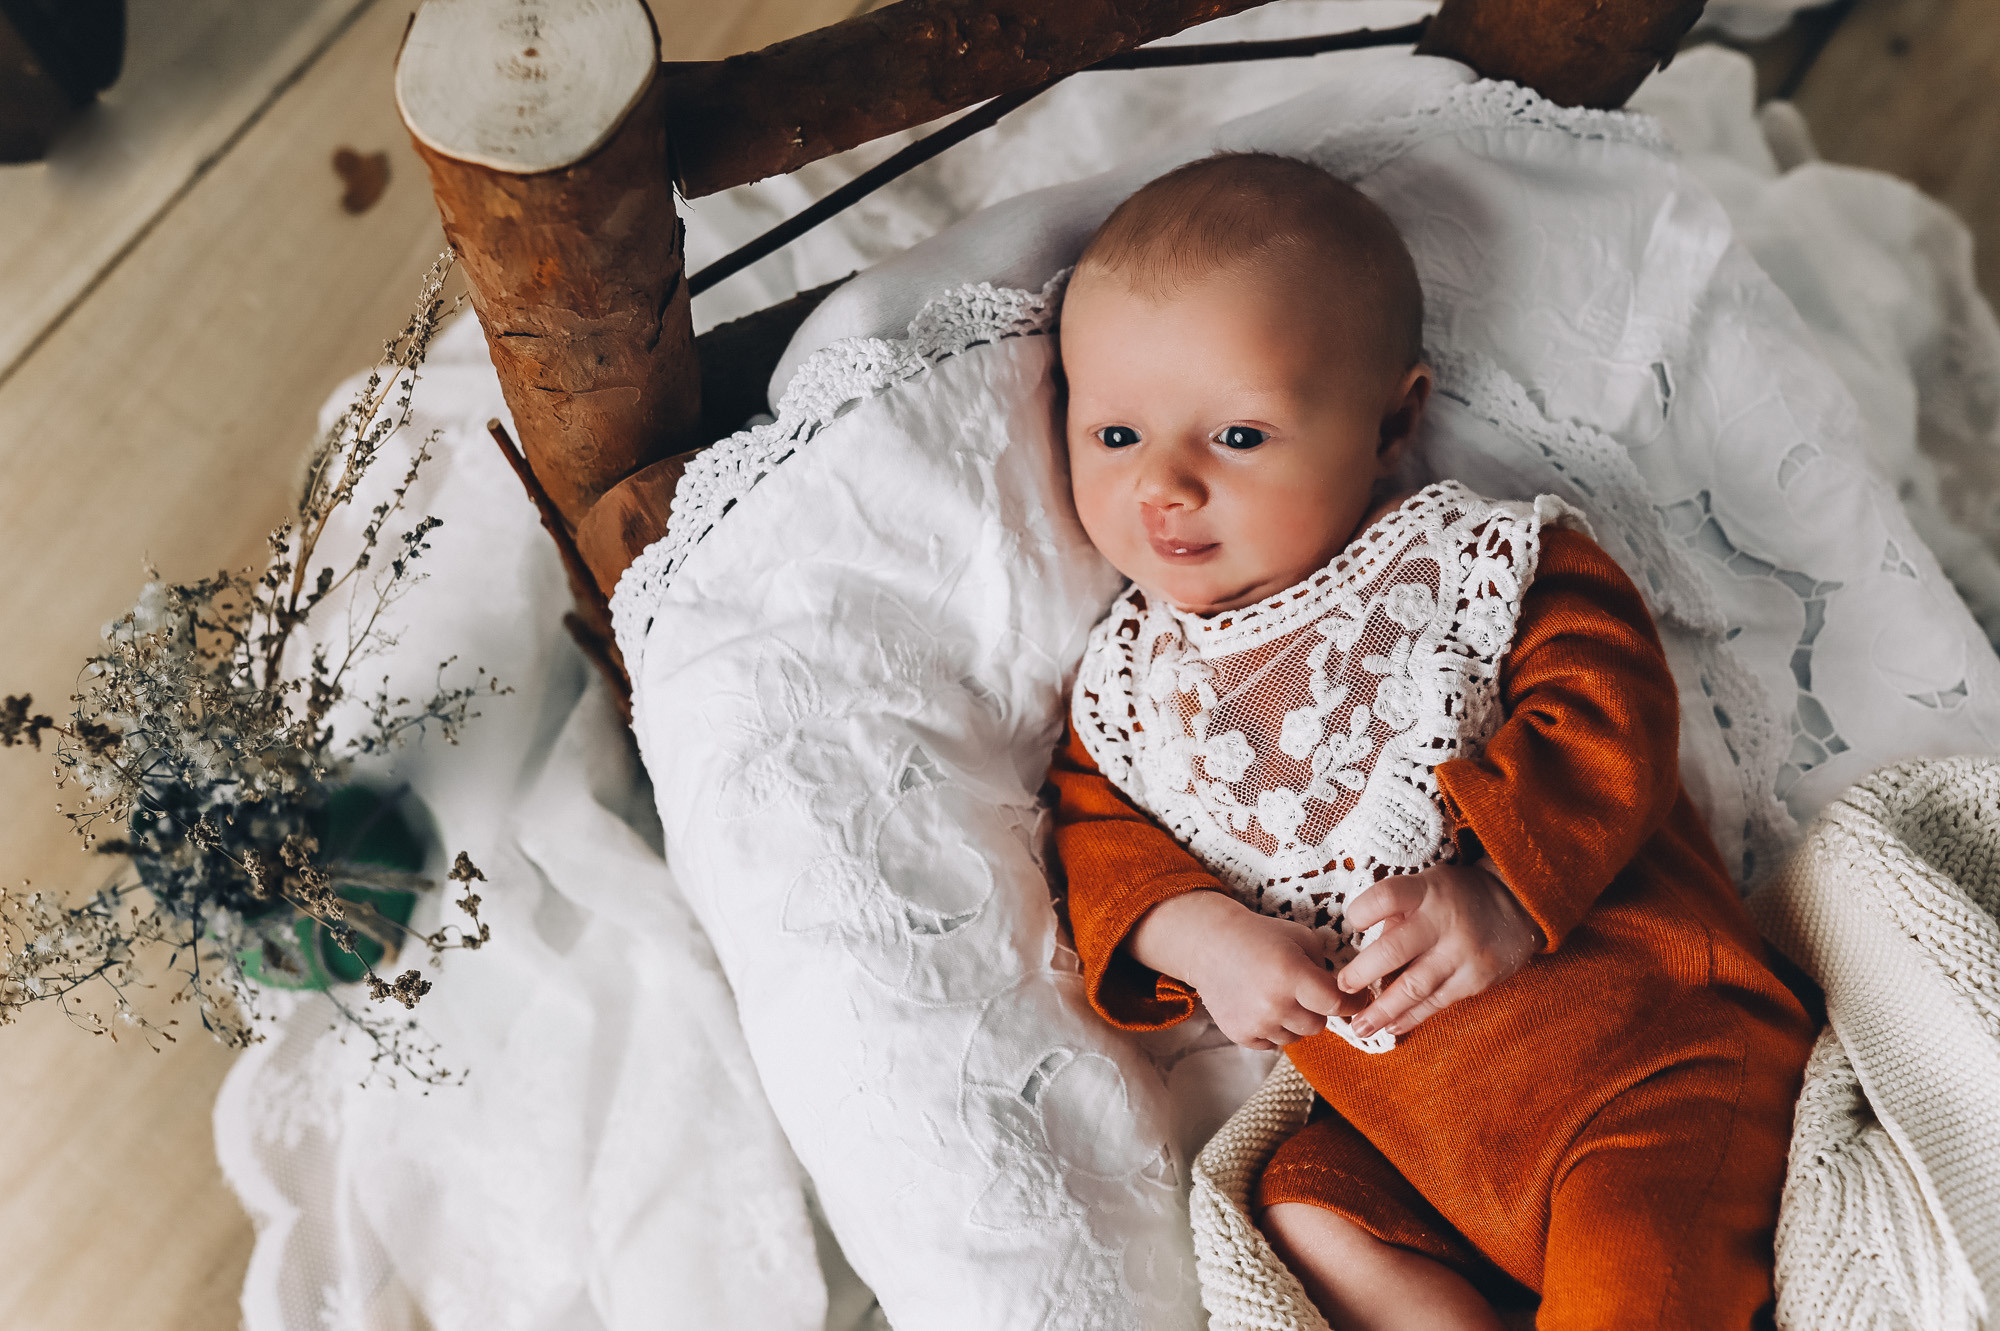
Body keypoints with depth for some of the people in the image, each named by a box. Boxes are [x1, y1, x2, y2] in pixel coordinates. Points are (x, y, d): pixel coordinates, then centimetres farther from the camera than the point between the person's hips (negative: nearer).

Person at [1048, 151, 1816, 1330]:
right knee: (1305, 1209, -10)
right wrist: (1199, 935, -15)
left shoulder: (1470, 558, -7)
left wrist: (1499, 886, -28)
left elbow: (1609, 710, -14)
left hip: (1646, 1043, -5)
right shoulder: (1132, 678, 6)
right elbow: (1103, 835, 5)